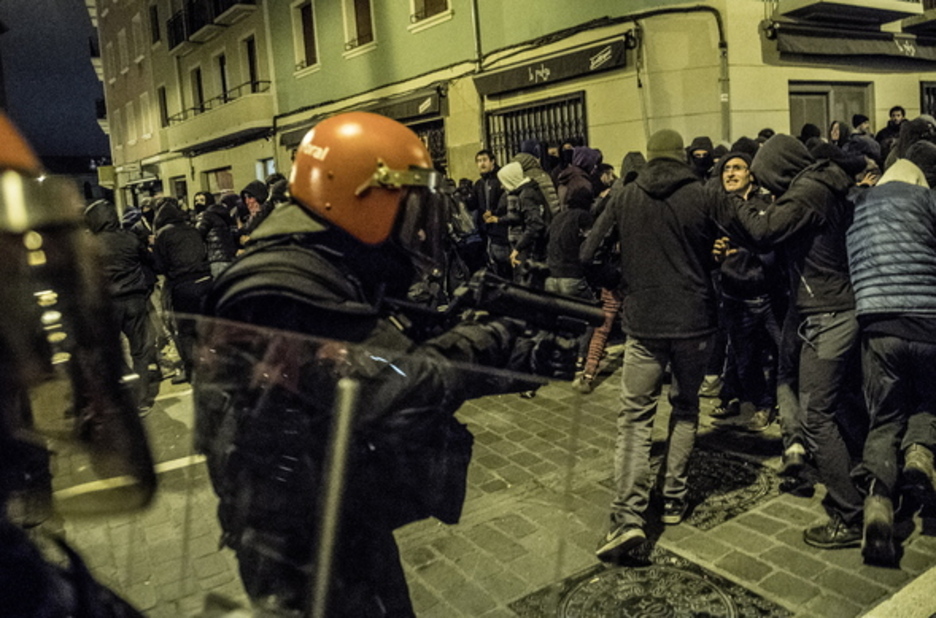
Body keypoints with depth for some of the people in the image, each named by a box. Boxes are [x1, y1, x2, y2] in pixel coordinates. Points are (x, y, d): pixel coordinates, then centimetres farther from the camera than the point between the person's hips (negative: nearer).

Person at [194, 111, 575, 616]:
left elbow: (397, 359, 4)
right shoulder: (282, 291, -28)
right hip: (306, 557, -9)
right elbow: (390, 391, -33)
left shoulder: (339, 273, 3)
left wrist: (520, 357, -4)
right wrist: (482, 342, -18)